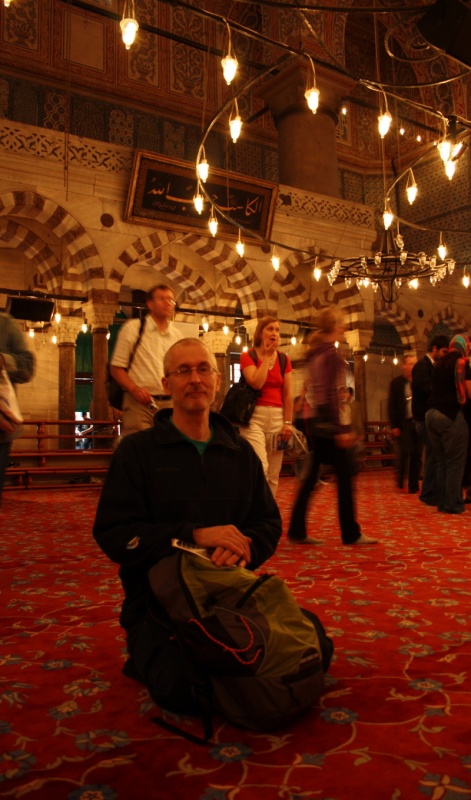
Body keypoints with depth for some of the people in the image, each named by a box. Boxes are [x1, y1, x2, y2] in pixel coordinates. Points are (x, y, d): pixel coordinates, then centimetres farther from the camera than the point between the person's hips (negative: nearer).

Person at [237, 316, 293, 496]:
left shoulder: (283, 359, 11)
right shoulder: (247, 356, 1)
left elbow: (288, 394, 8)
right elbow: (256, 383, -16)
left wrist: (288, 422, 1)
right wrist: (267, 356, -7)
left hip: (277, 417, 4)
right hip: (254, 416, -4)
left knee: (273, 474, 6)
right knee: (260, 469, -18)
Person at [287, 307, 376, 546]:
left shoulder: (315, 353, 15)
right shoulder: (331, 353, -11)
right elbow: (331, 393, -18)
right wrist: (340, 429, -19)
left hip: (317, 421, 9)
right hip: (330, 421, -9)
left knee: (312, 476, 10)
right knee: (344, 475, -1)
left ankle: (297, 531, 12)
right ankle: (351, 533, 6)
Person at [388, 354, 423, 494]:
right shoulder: (396, 382, 1)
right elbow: (392, 405, -1)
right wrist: (394, 426, -7)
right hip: (404, 423, -2)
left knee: (417, 455, 2)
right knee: (404, 453, -4)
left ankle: (413, 485, 10)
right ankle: (400, 482, 16)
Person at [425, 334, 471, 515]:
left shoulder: (439, 364, 18)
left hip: (431, 414, 7)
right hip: (451, 415, -7)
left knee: (442, 461, 12)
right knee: (455, 462, -1)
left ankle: (442, 502, 15)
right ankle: (453, 504, 0)